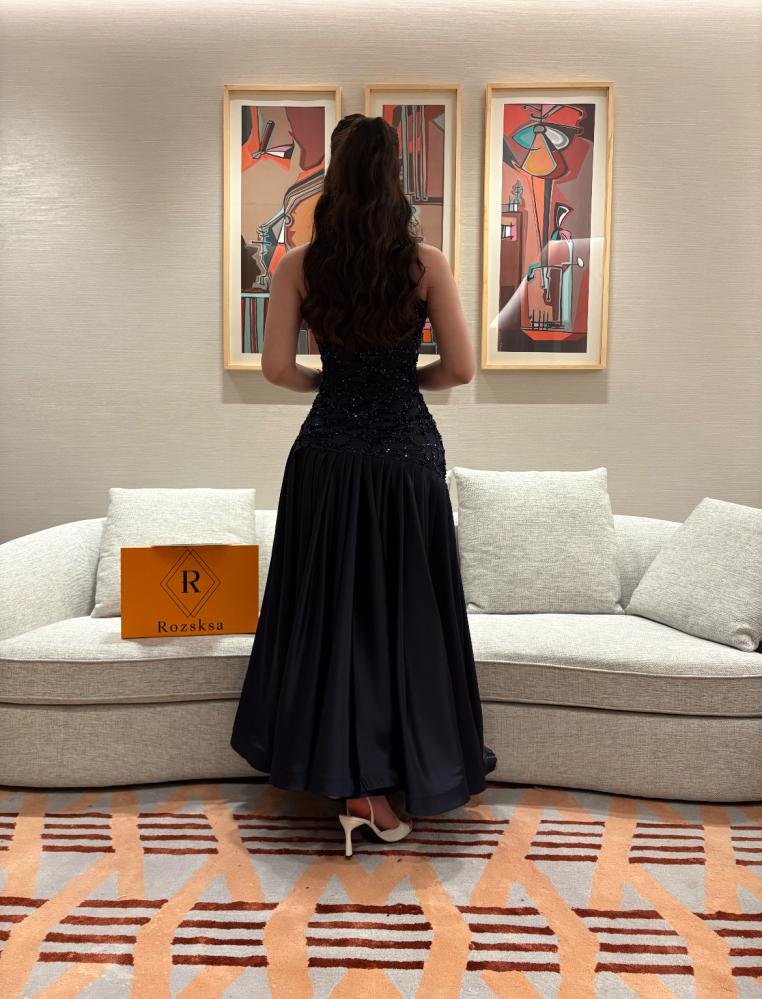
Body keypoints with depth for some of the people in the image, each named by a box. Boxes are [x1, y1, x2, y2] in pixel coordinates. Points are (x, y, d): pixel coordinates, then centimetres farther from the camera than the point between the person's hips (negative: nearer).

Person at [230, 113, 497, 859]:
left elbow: (276, 368, -4)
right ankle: (396, 777, 21)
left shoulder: (299, 265, -2)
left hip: (328, 454, 2)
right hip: (407, 454, -1)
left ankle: (355, 785, 21)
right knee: (404, 619, 10)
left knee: (332, 616, 12)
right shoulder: (426, 263, -6)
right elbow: (460, 369, -7)